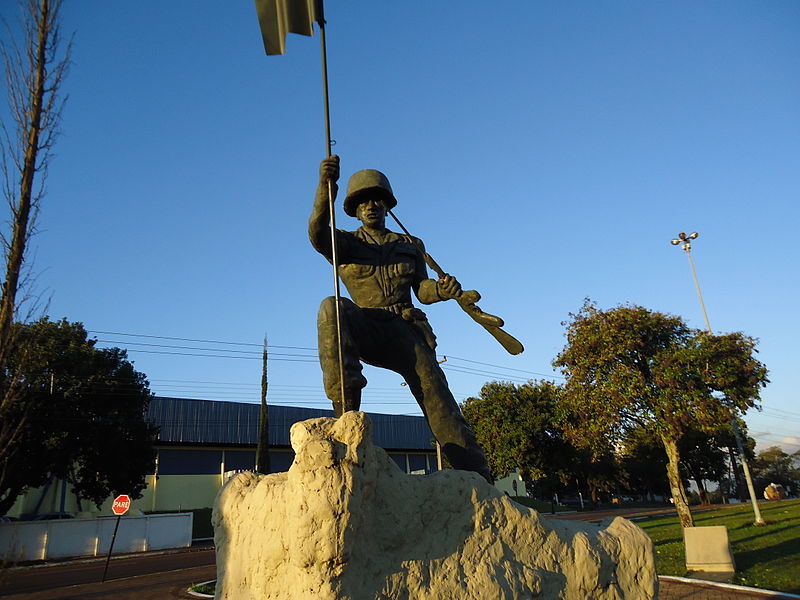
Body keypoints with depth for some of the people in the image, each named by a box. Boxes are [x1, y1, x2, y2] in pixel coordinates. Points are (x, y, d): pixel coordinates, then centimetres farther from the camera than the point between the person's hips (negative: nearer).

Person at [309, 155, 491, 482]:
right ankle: (346, 407, -37)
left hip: (406, 330, 1)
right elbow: (318, 234, -7)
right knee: (331, 308, -33)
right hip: (365, 330, -1)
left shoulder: (410, 245, 24)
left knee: (437, 397, -18)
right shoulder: (346, 243, 17)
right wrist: (325, 188, -23)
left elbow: (422, 290, 14)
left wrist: (441, 289, -11)